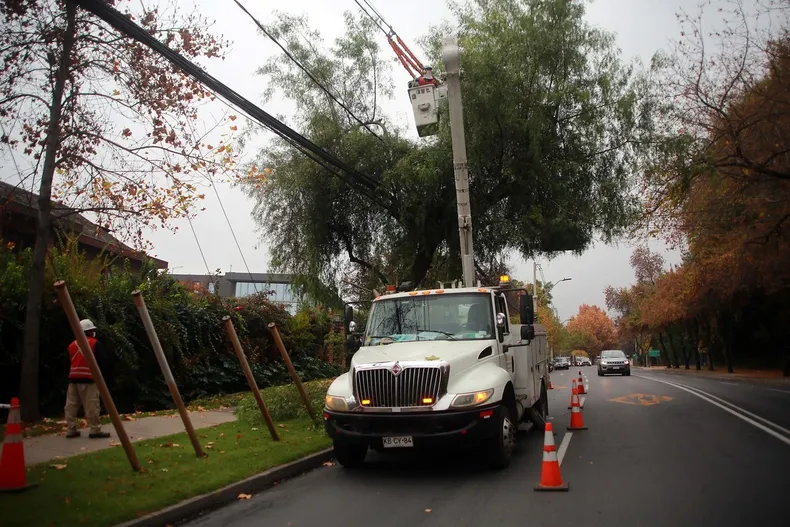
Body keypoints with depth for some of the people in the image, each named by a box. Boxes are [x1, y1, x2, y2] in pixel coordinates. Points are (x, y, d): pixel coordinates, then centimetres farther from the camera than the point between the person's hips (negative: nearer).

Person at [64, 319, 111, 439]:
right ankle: (95, 430, -6)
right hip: (89, 378, -6)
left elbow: (70, 362, 18)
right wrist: (97, 368, 12)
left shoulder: (72, 345, 15)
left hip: (73, 378, 6)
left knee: (71, 405, 10)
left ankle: (71, 430, 13)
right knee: (92, 406, -6)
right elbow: (103, 362, -7)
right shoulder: (95, 343, -4)